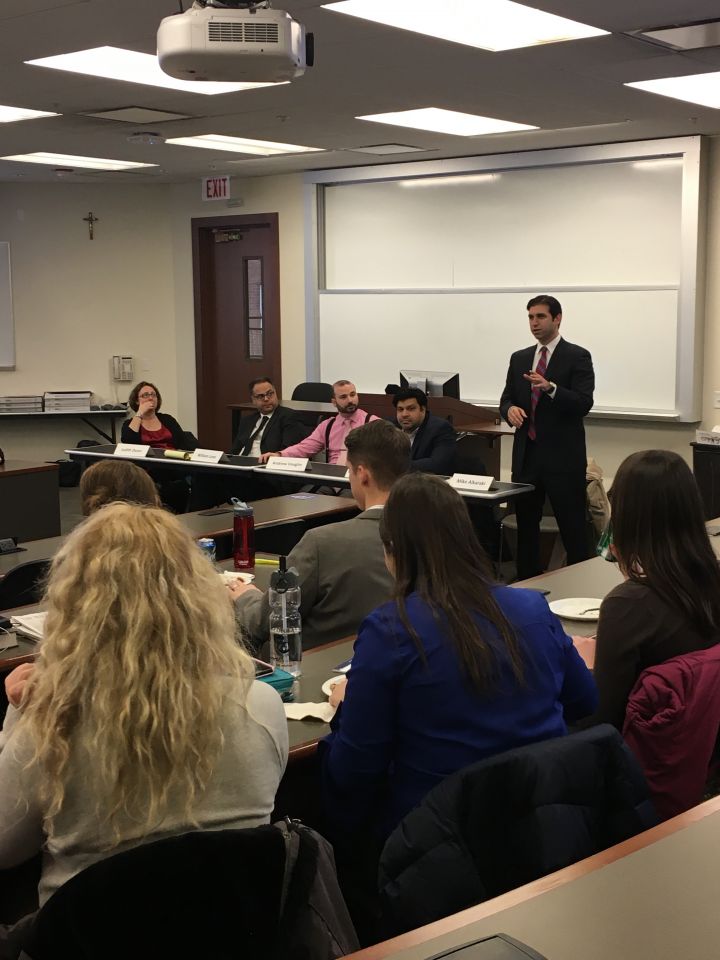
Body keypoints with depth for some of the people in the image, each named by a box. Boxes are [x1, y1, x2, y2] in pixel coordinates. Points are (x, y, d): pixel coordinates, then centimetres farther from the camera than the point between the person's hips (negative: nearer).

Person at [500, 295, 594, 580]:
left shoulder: (577, 357, -5)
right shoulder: (519, 358, 12)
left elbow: (584, 404, -14)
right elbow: (506, 398, 13)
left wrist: (550, 387, -30)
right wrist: (510, 408, -11)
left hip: (563, 457, -5)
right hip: (526, 455, 6)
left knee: (573, 529, -1)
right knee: (525, 525, 13)